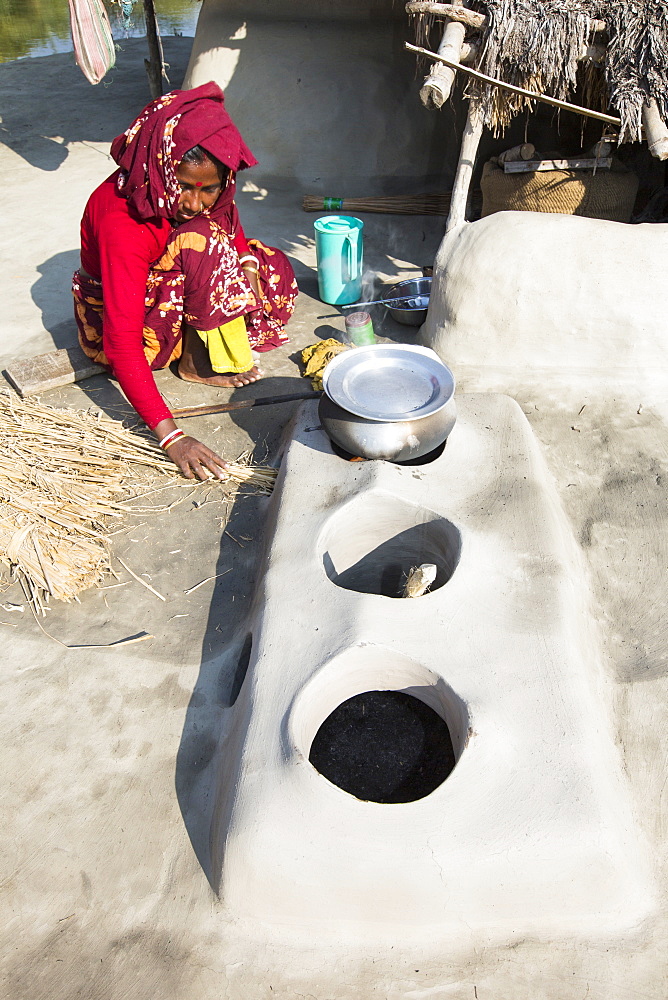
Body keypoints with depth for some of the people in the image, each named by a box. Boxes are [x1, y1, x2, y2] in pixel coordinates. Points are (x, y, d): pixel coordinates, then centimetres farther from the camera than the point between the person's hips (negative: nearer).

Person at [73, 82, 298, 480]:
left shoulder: (209, 187, -16)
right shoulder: (123, 221, -35)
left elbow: (233, 232, 8)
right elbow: (123, 342, -40)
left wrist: (247, 263, -17)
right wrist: (170, 435, -48)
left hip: (173, 293, 7)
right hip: (114, 315, -6)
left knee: (275, 270, -6)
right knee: (202, 240, -31)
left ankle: (197, 341, -5)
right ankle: (195, 360, -15)